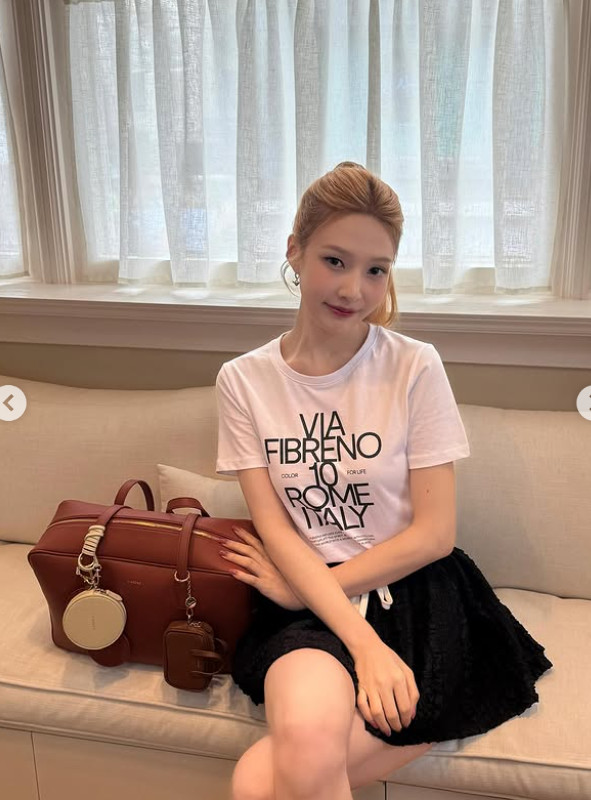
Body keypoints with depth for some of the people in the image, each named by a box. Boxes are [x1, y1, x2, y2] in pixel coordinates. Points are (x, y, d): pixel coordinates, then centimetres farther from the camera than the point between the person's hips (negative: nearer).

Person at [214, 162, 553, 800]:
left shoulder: (415, 368, -5)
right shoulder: (243, 381, 1)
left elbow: (434, 533, -5)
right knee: (305, 735, -31)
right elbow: (276, 531, -4)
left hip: (413, 598, -2)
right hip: (305, 611, 2)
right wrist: (363, 643, -17)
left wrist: (297, 589, -7)